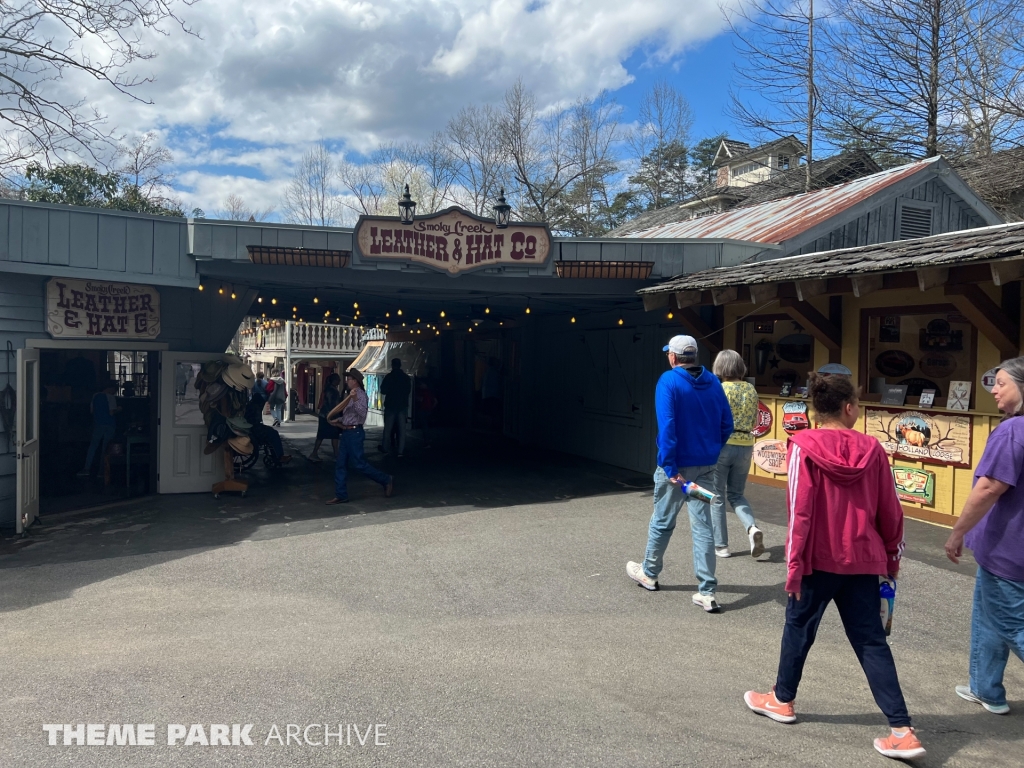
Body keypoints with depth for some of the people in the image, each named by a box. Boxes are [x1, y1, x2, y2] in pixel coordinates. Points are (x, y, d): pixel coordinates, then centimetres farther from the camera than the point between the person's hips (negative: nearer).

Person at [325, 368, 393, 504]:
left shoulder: (360, 395, -12)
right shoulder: (351, 395, 16)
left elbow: (362, 413, -26)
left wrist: (355, 399, -36)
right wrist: (338, 420, 16)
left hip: (354, 433, -10)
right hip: (347, 432, 10)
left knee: (359, 463, -6)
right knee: (340, 464, 7)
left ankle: (386, 480, 8)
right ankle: (341, 495, 11)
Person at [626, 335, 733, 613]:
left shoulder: (669, 381, -12)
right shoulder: (713, 382, 4)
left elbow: (667, 426, -20)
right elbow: (726, 424, 6)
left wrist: (670, 467, -17)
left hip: (678, 465, -4)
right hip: (706, 466, 4)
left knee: (662, 522, 13)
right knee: (703, 526, 6)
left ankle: (649, 574, 33)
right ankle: (707, 592, 4)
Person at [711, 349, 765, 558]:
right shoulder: (751, 389, 5)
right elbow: (754, 421, 13)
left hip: (722, 445, -5)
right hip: (745, 446, 5)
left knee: (717, 497, 8)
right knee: (736, 494, 18)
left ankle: (721, 545, 12)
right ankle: (752, 528, -7)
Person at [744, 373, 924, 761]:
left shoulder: (805, 446, -12)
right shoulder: (871, 448, -1)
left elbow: (801, 510, -15)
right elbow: (890, 511, 4)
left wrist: (794, 564, -8)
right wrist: (892, 556, 18)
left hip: (820, 559, -3)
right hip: (863, 561, 3)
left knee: (799, 625, 16)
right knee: (871, 639, 11)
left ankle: (782, 700, 33)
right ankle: (902, 731, 7)